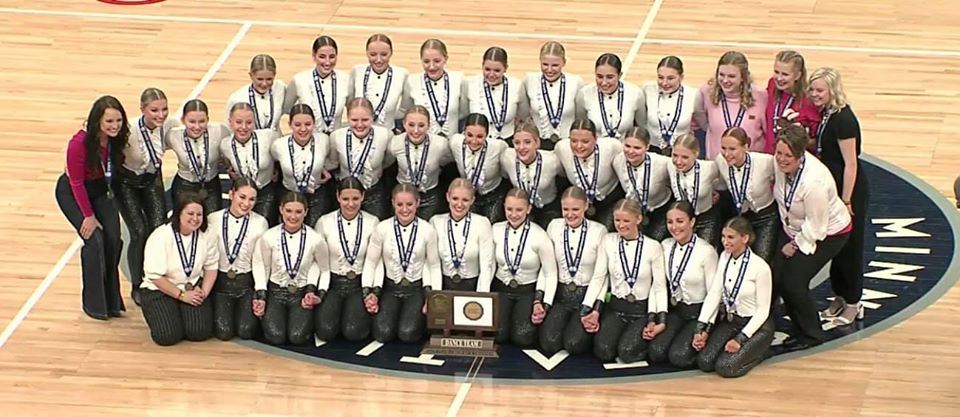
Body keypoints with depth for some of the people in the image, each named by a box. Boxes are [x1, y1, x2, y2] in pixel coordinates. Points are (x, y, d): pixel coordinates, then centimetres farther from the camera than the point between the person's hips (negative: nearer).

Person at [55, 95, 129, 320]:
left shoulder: (118, 139, -18)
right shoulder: (79, 143, -32)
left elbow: (112, 172, -1)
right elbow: (76, 183, -22)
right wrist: (88, 216, -15)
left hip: (100, 189, 5)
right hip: (72, 193, -5)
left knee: (113, 240, -5)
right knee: (94, 240, -14)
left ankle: (112, 301, 11)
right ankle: (94, 304, 1)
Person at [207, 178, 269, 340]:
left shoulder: (260, 223, -6)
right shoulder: (213, 219, -6)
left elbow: (259, 262, -5)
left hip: (247, 284, 0)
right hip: (220, 282, 0)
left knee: (246, 331, -13)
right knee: (224, 332, -13)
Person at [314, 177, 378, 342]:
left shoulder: (372, 223, -2)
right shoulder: (324, 222, -2)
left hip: (360, 285, -1)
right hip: (333, 284, 1)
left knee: (353, 332, -23)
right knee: (326, 331, -21)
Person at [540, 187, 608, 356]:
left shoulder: (598, 231, -9)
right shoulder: (554, 227, 0)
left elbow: (600, 275, -8)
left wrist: (588, 310, -13)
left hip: (587, 296, -3)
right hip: (560, 295, 3)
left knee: (574, 344, -21)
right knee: (549, 343, -16)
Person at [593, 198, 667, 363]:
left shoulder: (653, 247, -7)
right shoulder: (608, 241, -1)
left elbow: (660, 287, -6)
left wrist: (660, 321, -14)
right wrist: (596, 310, -7)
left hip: (643, 310, -2)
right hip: (616, 308, 2)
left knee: (627, 352, -24)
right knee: (603, 351, -21)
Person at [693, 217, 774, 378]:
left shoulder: (760, 266, -20)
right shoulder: (724, 257, -2)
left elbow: (763, 310, -15)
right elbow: (714, 293, -3)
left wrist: (740, 339, -21)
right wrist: (701, 329, -12)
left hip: (755, 325, -6)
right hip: (729, 321, 6)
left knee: (725, 367, -21)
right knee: (704, 362, -14)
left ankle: (758, 351, 5)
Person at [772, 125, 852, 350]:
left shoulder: (813, 181, -38)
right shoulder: (783, 164, -15)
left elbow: (815, 226, -27)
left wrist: (796, 245, -13)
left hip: (828, 234, -8)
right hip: (794, 229, 8)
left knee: (793, 282, -12)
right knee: (777, 279, 0)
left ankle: (811, 335, 10)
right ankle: (800, 329, 20)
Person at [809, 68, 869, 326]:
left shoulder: (843, 119, -23)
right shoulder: (826, 115, 4)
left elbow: (850, 163, -21)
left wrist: (846, 202, -19)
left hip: (850, 191, -9)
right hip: (832, 189, 9)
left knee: (849, 247, 4)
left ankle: (853, 304, 16)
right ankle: (840, 297, 30)